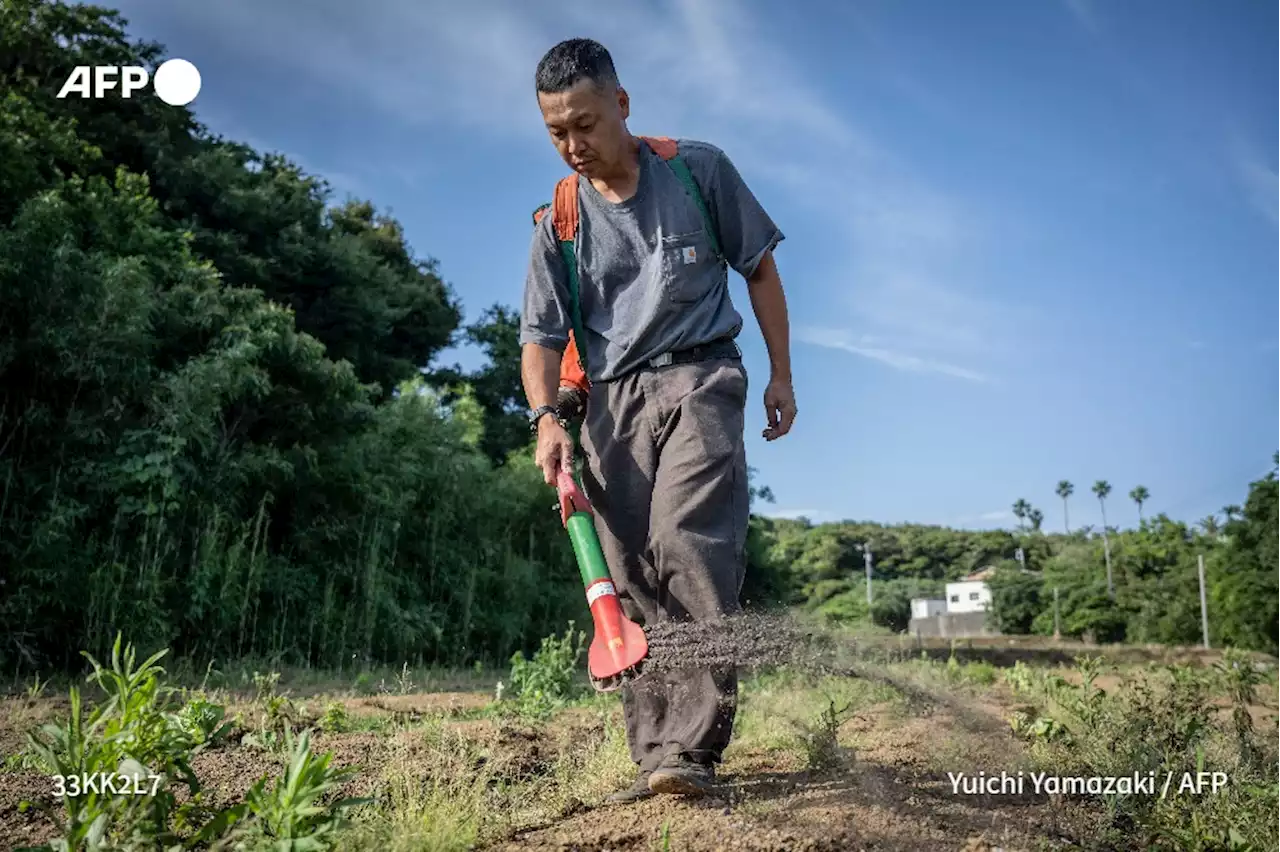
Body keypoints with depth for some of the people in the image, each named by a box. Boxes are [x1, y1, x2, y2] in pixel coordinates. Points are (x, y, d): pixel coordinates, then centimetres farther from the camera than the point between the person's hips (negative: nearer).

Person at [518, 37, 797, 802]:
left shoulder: (699, 169, 4)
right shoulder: (560, 222, 8)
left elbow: (759, 267, 11)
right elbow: (541, 334, 4)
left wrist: (781, 373, 8)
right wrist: (547, 418, -14)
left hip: (697, 379, -3)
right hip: (611, 400, 3)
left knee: (689, 543, -23)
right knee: (631, 581, -1)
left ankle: (694, 746, -22)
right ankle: (654, 757, 4)